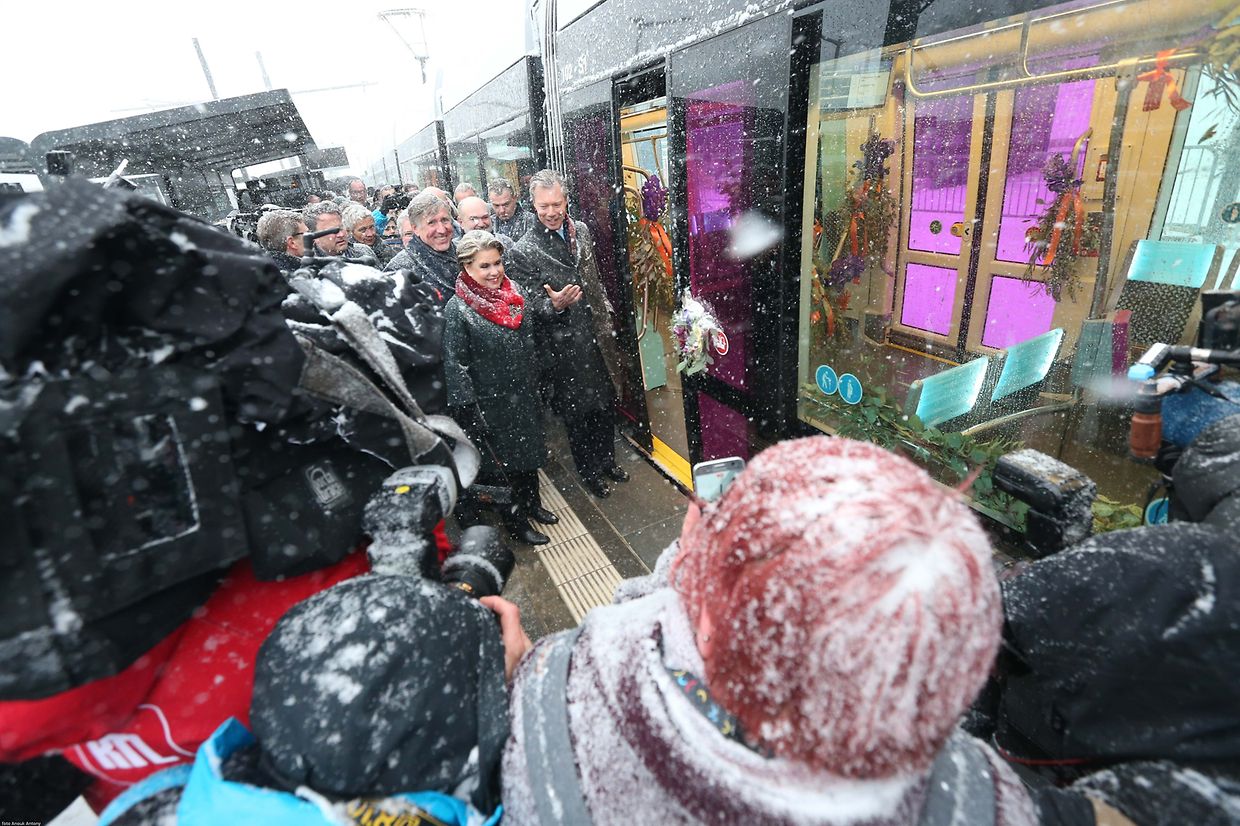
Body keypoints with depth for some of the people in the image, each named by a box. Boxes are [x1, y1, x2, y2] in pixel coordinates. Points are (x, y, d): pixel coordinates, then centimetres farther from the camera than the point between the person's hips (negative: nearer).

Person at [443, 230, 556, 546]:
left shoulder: (515, 292, 0)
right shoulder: (457, 309, -17)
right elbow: (455, 364, -16)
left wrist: (534, 385, 15)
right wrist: (471, 412, -17)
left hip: (524, 395, 6)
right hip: (491, 403, -6)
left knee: (530, 451, 20)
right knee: (502, 461, 11)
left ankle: (532, 503, 43)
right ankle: (515, 520, 31)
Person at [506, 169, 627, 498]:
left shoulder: (581, 230, 4)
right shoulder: (523, 251, -15)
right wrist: (554, 305, -31)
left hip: (598, 335, 6)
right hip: (566, 345, -5)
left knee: (605, 404, 19)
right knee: (577, 413, 11)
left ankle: (607, 459, 42)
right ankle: (589, 472, 33)